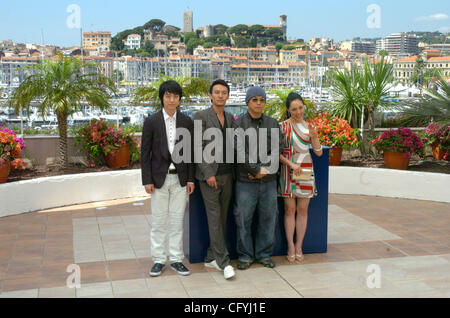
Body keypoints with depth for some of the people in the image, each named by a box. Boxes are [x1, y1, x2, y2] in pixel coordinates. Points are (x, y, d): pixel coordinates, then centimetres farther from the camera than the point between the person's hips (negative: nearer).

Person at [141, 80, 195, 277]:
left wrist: (191, 179, 2)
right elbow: (145, 153, -2)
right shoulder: (151, 122, -2)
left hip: (180, 178, 2)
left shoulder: (187, 122, 5)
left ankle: (176, 259, 17)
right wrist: (147, 180, -7)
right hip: (159, 178, -2)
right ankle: (158, 260, 15)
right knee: (159, 221, 4)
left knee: (177, 221, 7)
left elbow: (190, 152, 7)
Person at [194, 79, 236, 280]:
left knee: (222, 218, 8)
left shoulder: (230, 118, 12)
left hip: (227, 174, 6)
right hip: (209, 175, -6)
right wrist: (208, 173, -16)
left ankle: (211, 258, 17)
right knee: (214, 218, -5)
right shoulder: (200, 117, -6)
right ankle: (223, 261, -2)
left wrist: (234, 173, 8)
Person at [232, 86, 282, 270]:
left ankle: (264, 254, 21)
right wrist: (256, 170, -15)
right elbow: (240, 152, -10)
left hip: (269, 181, 3)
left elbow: (276, 151, 2)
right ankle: (245, 256, 15)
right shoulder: (238, 124, 0)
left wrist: (265, 170, -11)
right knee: (243, 219, 2)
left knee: (268, 218, 8)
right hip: (245, 181, -3)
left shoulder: (273, 124, 10)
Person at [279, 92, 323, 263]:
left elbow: (319, 152, 5)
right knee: (289, 209, 1)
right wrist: (291, 164, -17)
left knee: (303, 210, 5)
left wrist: (314, 137, -12)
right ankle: (290, 247, 10)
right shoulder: (282, 126, -3)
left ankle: (299, 247, 14)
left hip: (306, 171, 3)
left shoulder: (309, 126, 6)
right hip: (288, 171, -2)